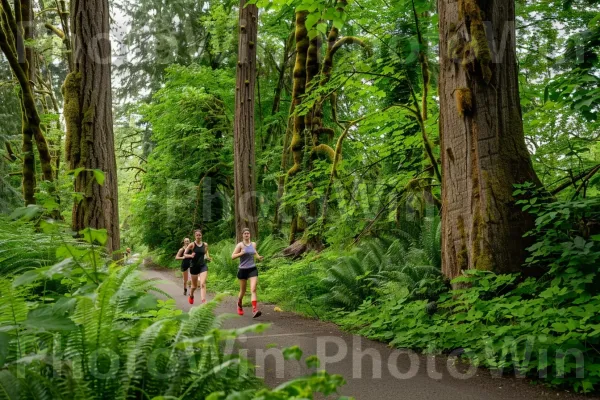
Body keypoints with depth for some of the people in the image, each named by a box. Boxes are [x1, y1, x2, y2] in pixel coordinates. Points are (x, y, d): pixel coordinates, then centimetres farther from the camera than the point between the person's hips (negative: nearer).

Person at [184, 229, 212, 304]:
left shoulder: (205, 245, 1)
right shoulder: (192, 245, -9)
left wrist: (208, 257, 0)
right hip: (194, 266, -1)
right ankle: (191, 296, 46)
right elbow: (185, 254, -3)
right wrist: (191, 255, -23)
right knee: (194, 286, 14)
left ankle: (203, 301, -20)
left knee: (203, 284, -16)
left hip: (203, 266, 1)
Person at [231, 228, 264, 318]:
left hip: (253, 269, 2)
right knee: (243, 291, 12)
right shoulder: (240, 245, -6)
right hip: (243, 270, -2)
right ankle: (239, 305, 42)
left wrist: (258, 257, 7)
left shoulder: (253, 244, 7)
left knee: (253, 289, -14)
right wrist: (241, 253, -25)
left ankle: (255, 310, -23)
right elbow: (232, 256, -9)